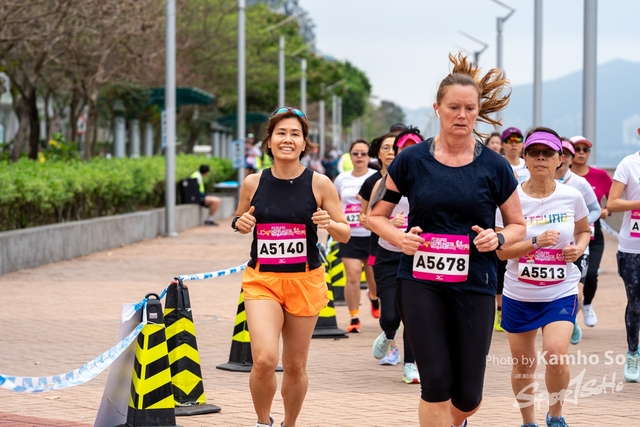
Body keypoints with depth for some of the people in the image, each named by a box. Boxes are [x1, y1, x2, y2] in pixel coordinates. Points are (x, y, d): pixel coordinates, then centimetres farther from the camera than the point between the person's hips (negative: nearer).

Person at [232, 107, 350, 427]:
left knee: (295, 366, 9)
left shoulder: (319, 184, -5)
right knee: (264, 359, -17)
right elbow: (241, 220, 18)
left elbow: (345, 235, 1)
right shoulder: (253, 183, 0)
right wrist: (240, 223, -5)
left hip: (305, 281, 0)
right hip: (262, 280, 0)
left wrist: (329, 224, -21)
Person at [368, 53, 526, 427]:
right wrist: (400, 237, -11)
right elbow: (377, 215, 9)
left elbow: (519, 226, 11)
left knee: (468, 396, 4)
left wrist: (498, 238, -11)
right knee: (436, 385, -10)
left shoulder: (494, 167, 0)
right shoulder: (411, 160, 0)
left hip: (474, 284, 1)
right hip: (421, 282, -1)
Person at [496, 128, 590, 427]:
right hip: (519, 294, 1)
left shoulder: (572, 197, -4)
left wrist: (579, 248, -7)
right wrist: (535, 242, -25)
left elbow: (584, 231, 15)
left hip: (561, 293, -1)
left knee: (555, 356, -19)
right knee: (522, 364, 10)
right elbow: (501, 250, -10)